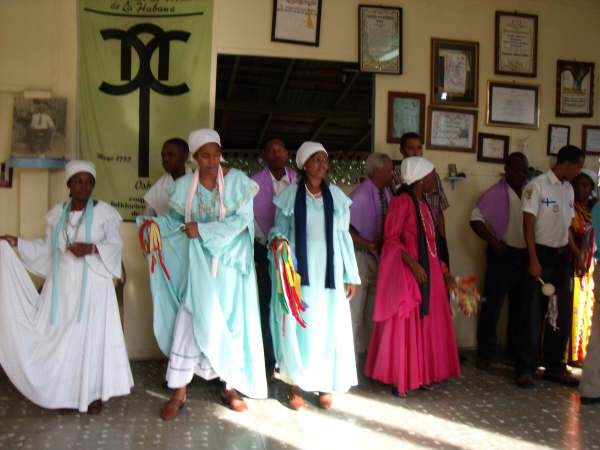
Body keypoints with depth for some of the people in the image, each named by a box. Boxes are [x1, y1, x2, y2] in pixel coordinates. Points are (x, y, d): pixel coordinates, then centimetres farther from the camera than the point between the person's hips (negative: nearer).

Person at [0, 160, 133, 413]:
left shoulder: (104, 212, -4)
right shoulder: (57, 213, 9)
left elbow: (116, 245, -4)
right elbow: (47, 248, 14)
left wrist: (92, 248, -20)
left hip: (92, 286, -3)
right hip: (62, 286, 4)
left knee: (92, 335, -1)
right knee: (59, 337, 3)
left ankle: (94, 392, 14)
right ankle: (67, 392, 18)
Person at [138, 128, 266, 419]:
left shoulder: (237, 180, -5)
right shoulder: (184, 186, 2)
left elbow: (242, 220, -12)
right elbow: (177, 219, 10)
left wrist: (203, 230, -17)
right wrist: (155, 224, -9)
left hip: (230, 264, -1)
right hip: (198, 263, 1)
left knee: (231, 324, 7)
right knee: (188, 321, -3)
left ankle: (229, 387, 24)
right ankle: (179, 392, 9)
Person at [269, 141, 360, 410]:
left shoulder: (336, 196, 8)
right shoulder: (290, 194, 2)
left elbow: (343, 236, 10)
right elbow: (280, 227, 7)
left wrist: (350, 275, 8)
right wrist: (277, 238, -18)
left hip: (328, 271, 2)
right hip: (298, 270, -2)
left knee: (328, 325, 2)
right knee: (296, 324, -2)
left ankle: (325, 384, 16)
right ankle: (296, 384, 11)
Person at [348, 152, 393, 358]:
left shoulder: (385, 192, 5)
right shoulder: (362, 194, -19)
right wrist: (368, 244, -20)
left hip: (378, 256, 8)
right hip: (360, 256, -8)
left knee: (374, 308, 16)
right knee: (355, 309, 2)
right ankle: (351, 354, 15)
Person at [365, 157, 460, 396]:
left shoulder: (424, 205, 15)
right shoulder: (402, 202, -11)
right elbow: (391, 238, -16)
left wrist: (441, 268, 16)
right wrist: (413, 263, -23)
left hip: (427, 271, 9)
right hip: (407, 272, -8)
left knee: (424, 322, 11)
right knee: (403, 324, -1)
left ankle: (419, 375, 21)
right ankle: (398, 379, 9)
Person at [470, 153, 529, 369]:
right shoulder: (495, 194, -7)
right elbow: (475, 220, -9)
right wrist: (493, 242, -18)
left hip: (525, 255, 5)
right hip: (503, 254, -5)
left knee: (520, 304, 15)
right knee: (492, 304, -1)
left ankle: (517, 349, 31)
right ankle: (485, 352, 10)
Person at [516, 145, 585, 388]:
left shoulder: (568, 189, 14)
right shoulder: (537, 186, -9)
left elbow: (566, 227, 18)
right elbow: (528, 225, -12)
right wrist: (534, 261, -17)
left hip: (562, 256, 7)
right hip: (542, 254, -7)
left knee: (563, 314, 10)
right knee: (534, 314, -3)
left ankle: (555, 367, 22)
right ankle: (525, 370, 7)